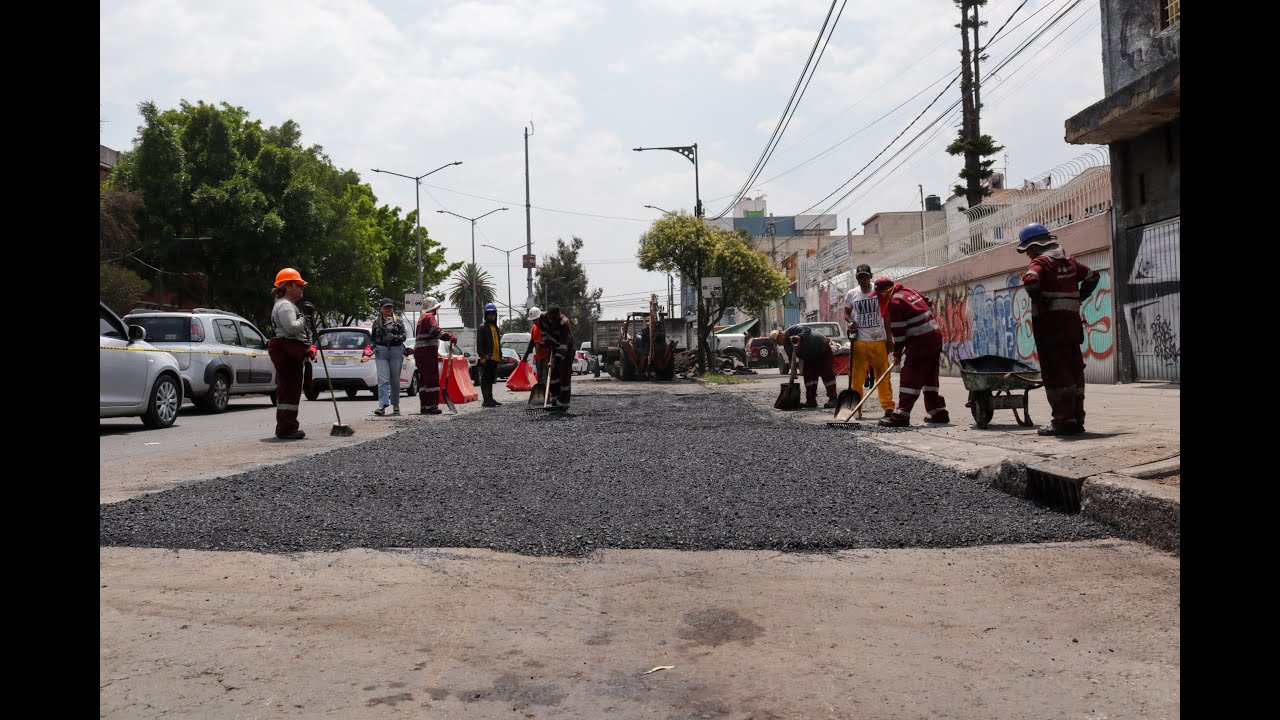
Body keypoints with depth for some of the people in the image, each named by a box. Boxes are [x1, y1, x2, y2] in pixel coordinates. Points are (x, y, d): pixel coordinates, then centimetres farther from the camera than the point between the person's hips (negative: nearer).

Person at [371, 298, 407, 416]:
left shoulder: (398, 321, 10)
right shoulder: (376, 323, 14)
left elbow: (404, 335, 3)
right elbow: (373, 338, 20)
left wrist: (394, 337, -16)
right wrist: (373, 347, 1)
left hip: (396, 350, 0)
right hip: (381, 351, 0)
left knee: (395, 380, 5)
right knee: (383, 379, -11)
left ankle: (396, 406, 14)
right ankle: (382, 406, -19)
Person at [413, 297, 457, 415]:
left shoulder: (422, 317, 23)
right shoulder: (429, 317, -8)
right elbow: (436, 332, -21)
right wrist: (451, 337, -21)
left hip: (419, 351, 10)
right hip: (428, 351, -10)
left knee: (424, 379, 12)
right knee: (432, 379, -9)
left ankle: (424, 406, 14)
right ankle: (431, 406, -12)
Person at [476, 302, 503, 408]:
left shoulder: (496, 328, 19)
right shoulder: (483, 328, -6)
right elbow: (479, 343, -13)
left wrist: (500, 355, 20)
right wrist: (482, 356, -20)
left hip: (495, 358, 8)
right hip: (486, 358, -8)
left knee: (491, 379, 14)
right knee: (485, 379, -6)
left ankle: (490, 399, 21)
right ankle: (486, 400, -8)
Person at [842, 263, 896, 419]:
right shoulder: (851, 294, 6)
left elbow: (886, 317, 6)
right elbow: (846, 313, 17)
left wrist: (889, 339, 3)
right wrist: (850, 322, -7)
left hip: (879, 340, -1)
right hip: (859, 341, 1)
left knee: (883, 375, 1)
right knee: (857, 374, -2)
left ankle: (888, 405, 8)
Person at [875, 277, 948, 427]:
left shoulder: (895, 302, -12)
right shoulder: (909, 291, 15)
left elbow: (898, 332, -11)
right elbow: (929, 306, 24)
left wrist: (897, 354, -1)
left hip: (920, 341, -9)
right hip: (935, 336, 9)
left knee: (909, 378, -8)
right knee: (929, 377, 17)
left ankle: (900, 415, -10)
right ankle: (938, 412, 21)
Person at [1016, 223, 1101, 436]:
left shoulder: (1040, 262, -9)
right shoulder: (1069, 261, 16)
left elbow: (1031, 280, -29)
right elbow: (1093, 276, 26)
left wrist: (1038, 301, -14)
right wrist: (1078, 297, 19)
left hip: (1049, 321, -8)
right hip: (1072, 319, 8)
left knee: (1054, 372, -5)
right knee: (1074, 370, 11)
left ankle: (1064, 420, -6)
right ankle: (1077, 419, 16)